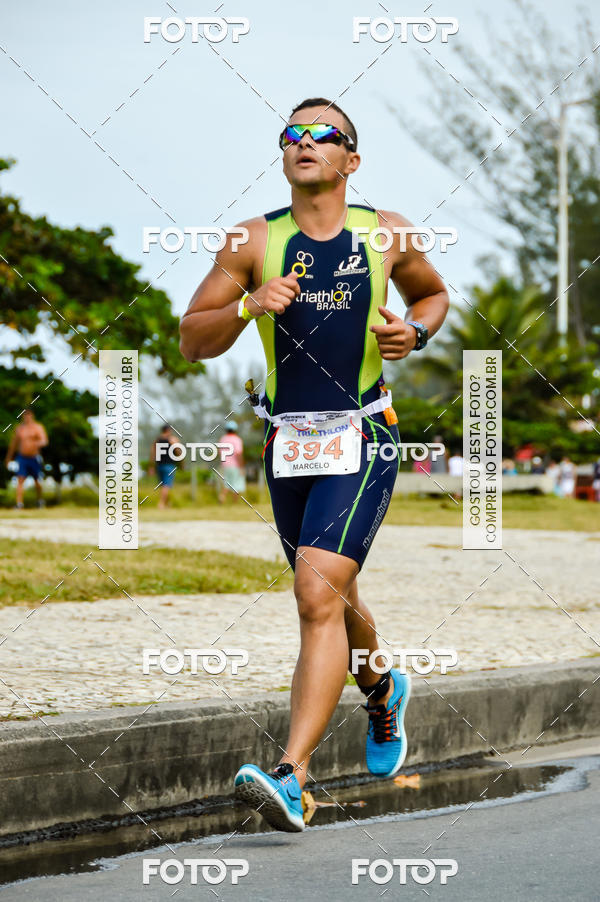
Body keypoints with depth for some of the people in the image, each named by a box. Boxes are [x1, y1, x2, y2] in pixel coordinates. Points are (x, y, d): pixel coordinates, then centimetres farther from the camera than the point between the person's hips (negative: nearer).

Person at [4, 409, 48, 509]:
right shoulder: (19, 428, 9)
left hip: (34, 458, -2)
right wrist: (9, 457, 22)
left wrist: (36, 444, -37)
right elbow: (13, 443, 18)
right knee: (20, 480, -11)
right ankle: (19, 503, -16)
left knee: (37, 481, 10)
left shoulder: (38, 427, -2)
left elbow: (44, 441, -15)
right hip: (22, 458, 2)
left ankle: (40, 500, 32)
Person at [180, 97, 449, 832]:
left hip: (363, 443, -3)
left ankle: (291, 778, -25)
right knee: (330, 600, 18)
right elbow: (192, 341, 1)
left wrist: (414, 331, -1)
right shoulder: (255, 242, 0)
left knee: (319, 594, -19)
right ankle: (381, 689, 51)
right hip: (287, 447, 3)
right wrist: (249, 305, -17)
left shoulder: (386, 233, 2)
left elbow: (434, 294, 21)